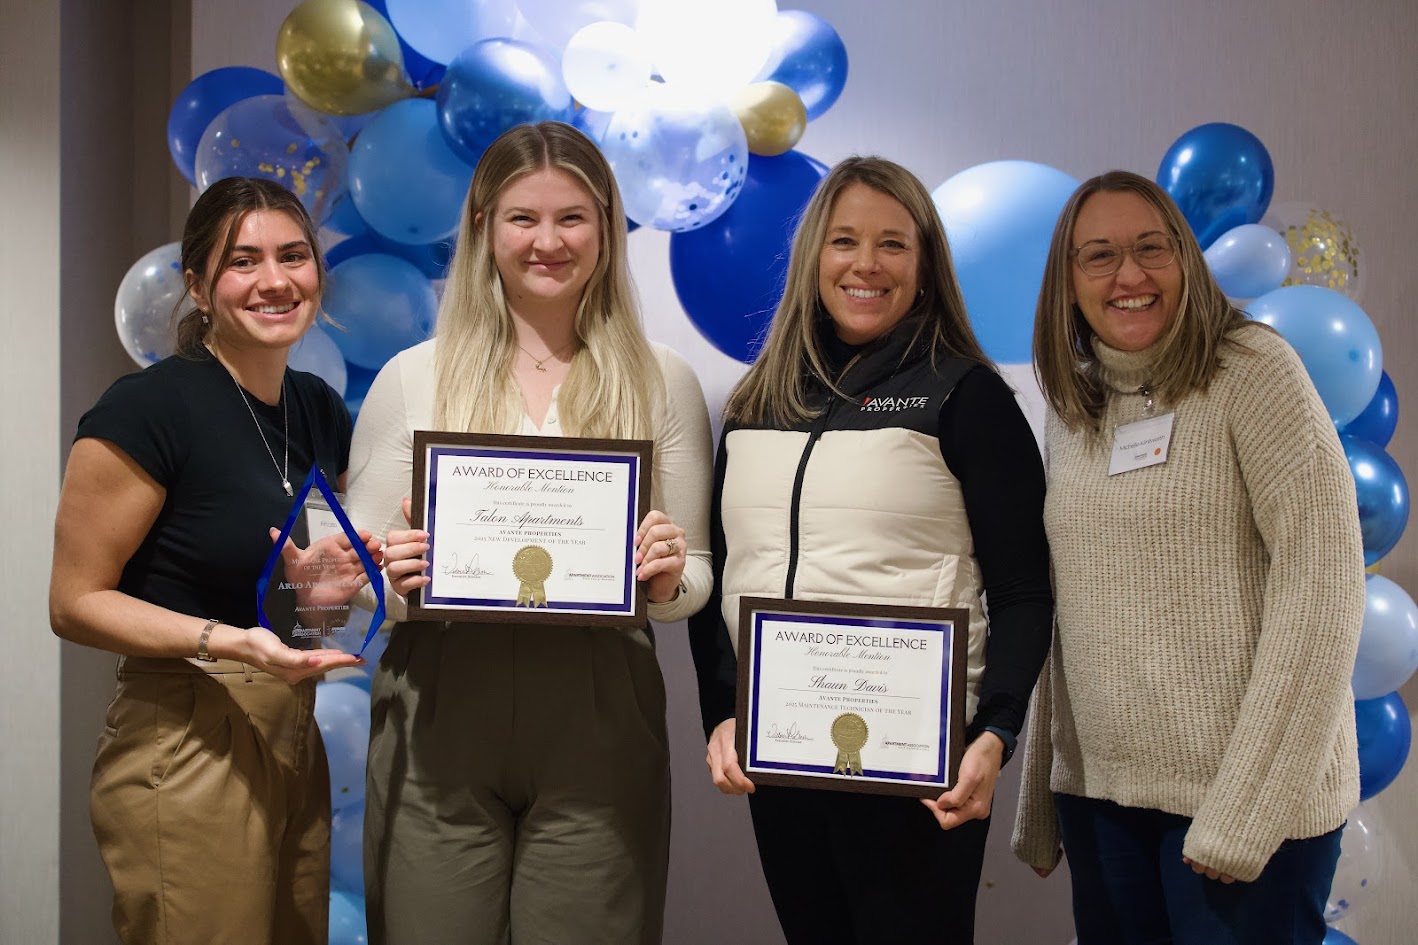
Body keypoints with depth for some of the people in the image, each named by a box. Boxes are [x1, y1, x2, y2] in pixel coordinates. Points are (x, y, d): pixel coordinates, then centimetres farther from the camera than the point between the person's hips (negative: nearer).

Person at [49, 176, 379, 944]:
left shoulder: (319, 407, 8)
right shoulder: (148, 407, -14)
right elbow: (76, 601, -12)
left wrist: (341, 574, -1)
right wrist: (228, 642, -24)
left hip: (295, 742, 7)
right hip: (185, 747, -7)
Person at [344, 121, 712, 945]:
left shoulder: (662, 381, 7)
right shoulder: (414, 377, 7)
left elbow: (694, 579, 9)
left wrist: (668, 579, -12)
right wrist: (393, 577, -13)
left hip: (598, 719, 0)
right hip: (439, 715, 0)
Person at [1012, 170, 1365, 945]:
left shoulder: (1251, 370, -7)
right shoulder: (1070, 411, 10)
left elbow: (1323, 585, -13)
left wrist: (1248, 806, -17)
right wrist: (1040, 804, 11)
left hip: (1252, 791, -5)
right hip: (1099, 791, 5)